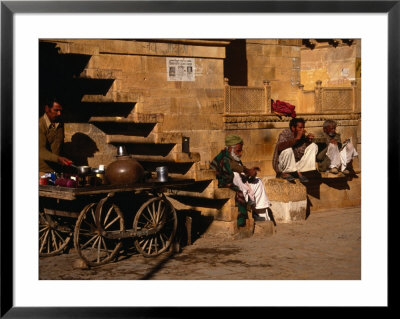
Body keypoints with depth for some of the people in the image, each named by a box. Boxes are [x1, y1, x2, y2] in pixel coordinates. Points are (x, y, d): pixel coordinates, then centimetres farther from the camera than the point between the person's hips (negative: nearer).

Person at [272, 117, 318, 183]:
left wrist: (309, 140, -18)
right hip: (282, 165, -6)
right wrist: (297, 138, -39)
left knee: (314, 146, -4)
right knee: (288, 149, -34)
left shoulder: (302, 136, -5)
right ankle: (285, 173, -10)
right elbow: (280, 147, -40)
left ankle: (299, 172, -7)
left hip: (297, 164, 6)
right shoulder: (285, 133, -21)